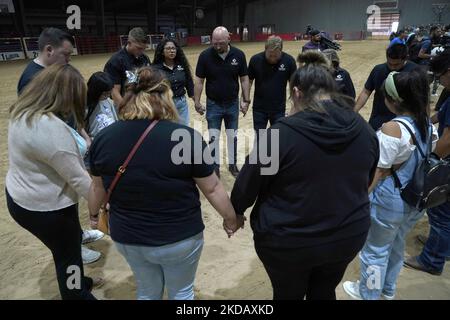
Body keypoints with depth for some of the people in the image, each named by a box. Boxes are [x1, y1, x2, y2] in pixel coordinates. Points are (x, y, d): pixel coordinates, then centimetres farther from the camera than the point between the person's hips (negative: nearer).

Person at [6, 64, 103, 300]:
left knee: (70, 243, 28)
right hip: (45, 208, -9)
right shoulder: (52, 128, -32)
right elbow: (78, 179, -26)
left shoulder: (24, 113, -1)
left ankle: (76, 282, 52)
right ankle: (77, 295, 37)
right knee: (67, 254, 14)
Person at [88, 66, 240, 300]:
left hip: (127, 237, 4)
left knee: (147, 291, 29)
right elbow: (212, 189, -13)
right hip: (179, 238, -3)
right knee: (181, 292, 24)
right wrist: (231, 219, 5)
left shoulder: (104, 138, -10)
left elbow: (98, 187, 5)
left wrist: (94, 212, 25)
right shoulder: (186, 137, -22)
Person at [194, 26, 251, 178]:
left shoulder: (238, 55, -10)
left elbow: (244, 79, -2)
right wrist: (197, 102, -8)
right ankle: (215, 166, 22)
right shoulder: (205, 55, -12)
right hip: (213, 104, -1)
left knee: (232, 136, 13)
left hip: (233, 103, 1)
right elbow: (199, 80, -6)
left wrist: (246, 100, -5)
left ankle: (232, 164, 30)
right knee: (213, 137, 6)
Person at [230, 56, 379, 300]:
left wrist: (236, 212, 7)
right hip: (348, 236, 5)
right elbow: (365, 182, 9)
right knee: (324, 292, 29)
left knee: (288, 295, 23)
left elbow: (248, 183, -13)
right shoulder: (364, 129, -6)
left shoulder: (281, 133, -24)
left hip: (287, 242, -4)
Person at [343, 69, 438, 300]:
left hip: (389, 201, -8)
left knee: (375, 250, 13)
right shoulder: (428, 125, -2)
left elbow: (378, 171, -21)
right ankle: (388, 289, 48)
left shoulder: (392, 129, -25)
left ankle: (368, 294, 35)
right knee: (396, 245, 26)